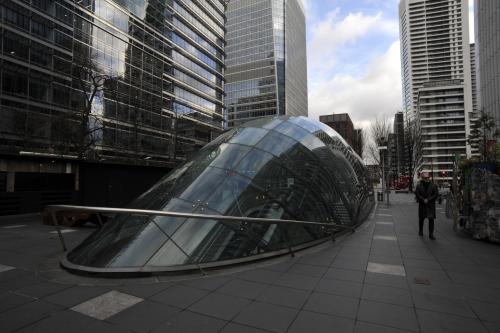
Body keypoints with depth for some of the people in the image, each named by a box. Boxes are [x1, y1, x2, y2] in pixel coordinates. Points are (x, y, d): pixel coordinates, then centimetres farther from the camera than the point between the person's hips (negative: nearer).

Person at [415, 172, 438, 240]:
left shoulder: (433, 185, -1)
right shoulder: (419, 186, -1)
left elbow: (436, 194, -3)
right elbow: (417, 194, -4)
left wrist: (428, 200, -11)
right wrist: (423, 200, -15)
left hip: (431, 205, 0)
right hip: (422, 205, 1)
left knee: (431, 219, -4)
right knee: (421, 218, 13)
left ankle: (431, 234, 2)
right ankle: (420, 231, 31)